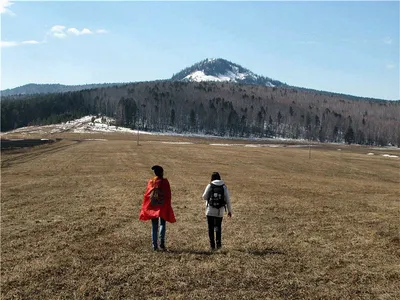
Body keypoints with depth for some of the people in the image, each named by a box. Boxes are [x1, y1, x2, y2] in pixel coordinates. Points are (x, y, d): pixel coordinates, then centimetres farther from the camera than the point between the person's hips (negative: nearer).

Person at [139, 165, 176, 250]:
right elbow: (168, 195, -6)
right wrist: (168, 206, 2)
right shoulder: (165, 182, -6)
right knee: (162, 224, 7)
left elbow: (146, 195, 5)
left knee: (154, 226, 9)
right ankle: (162, 243, -8)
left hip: (152, 207, 3)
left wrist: (144, 207, 12)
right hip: (163, 206, -3)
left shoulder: (150, 182, 3)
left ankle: (154, 245, 7)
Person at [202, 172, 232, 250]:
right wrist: (229, 210, 6)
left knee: (211, 228, 10)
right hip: (220, 211, 1)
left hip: (210, 210, -1)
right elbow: (227, 199, -2)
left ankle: (212, 245, 10)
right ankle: (218, 243, 2)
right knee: (218, 226, 16)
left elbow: (204, 197, -3)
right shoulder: (223, 186, -2)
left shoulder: (210, 186, -6)